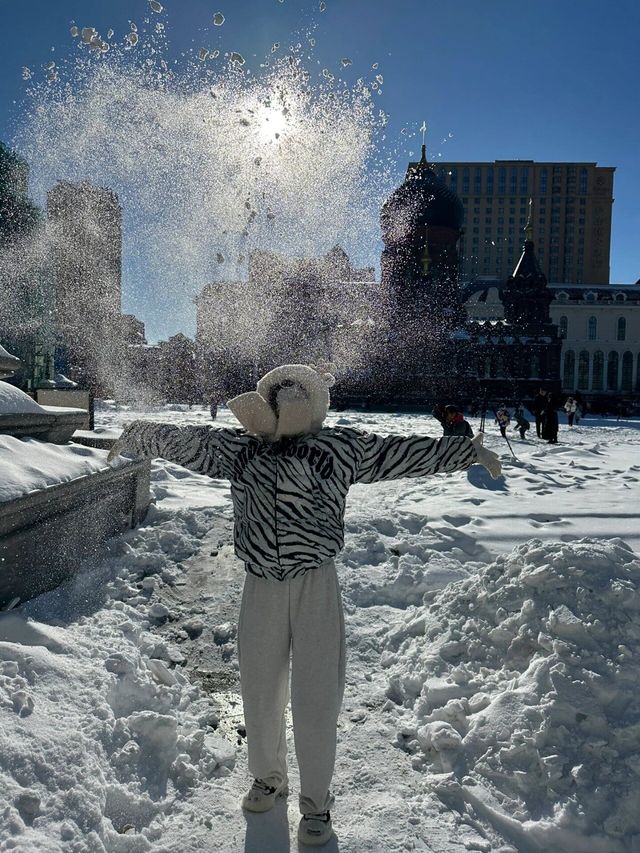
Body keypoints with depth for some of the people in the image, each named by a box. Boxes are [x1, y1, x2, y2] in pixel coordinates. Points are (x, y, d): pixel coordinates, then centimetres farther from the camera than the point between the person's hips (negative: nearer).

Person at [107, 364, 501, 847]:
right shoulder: (239, 449, 7)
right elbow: (184, 442, 19)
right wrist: (139, 435, 29)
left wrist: (469, 451, 4)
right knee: (260, 691, 16)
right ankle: (268, 777, 43)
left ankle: (316, 799, 27)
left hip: (316, 586, -2)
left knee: (316, 696, 3)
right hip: (261, 588, 3)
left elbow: (403, 453, 3)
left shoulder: (341, 447, 1)